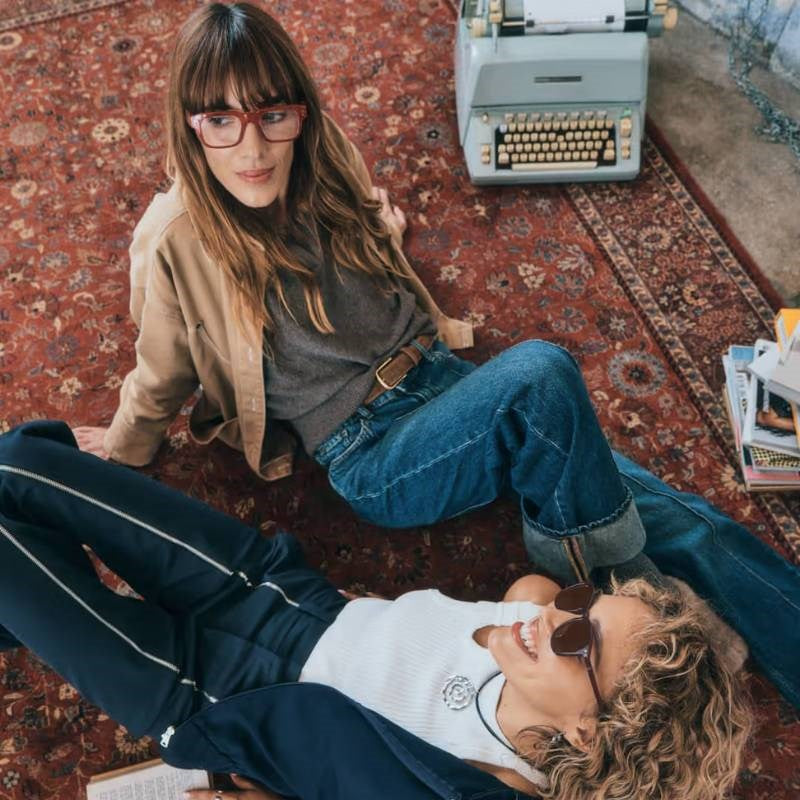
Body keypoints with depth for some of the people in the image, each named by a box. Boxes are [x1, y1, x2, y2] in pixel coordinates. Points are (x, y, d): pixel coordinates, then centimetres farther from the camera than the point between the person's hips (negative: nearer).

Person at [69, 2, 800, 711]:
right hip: (374, 456, -5)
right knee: (540, 372, -34)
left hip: (440, 376, 6)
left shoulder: (329, 170, 1)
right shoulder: (179, 240, -13)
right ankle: (609, 566, -10)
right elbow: (161, 378, 7)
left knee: (671, 513, -9)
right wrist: (122, 453, 17)